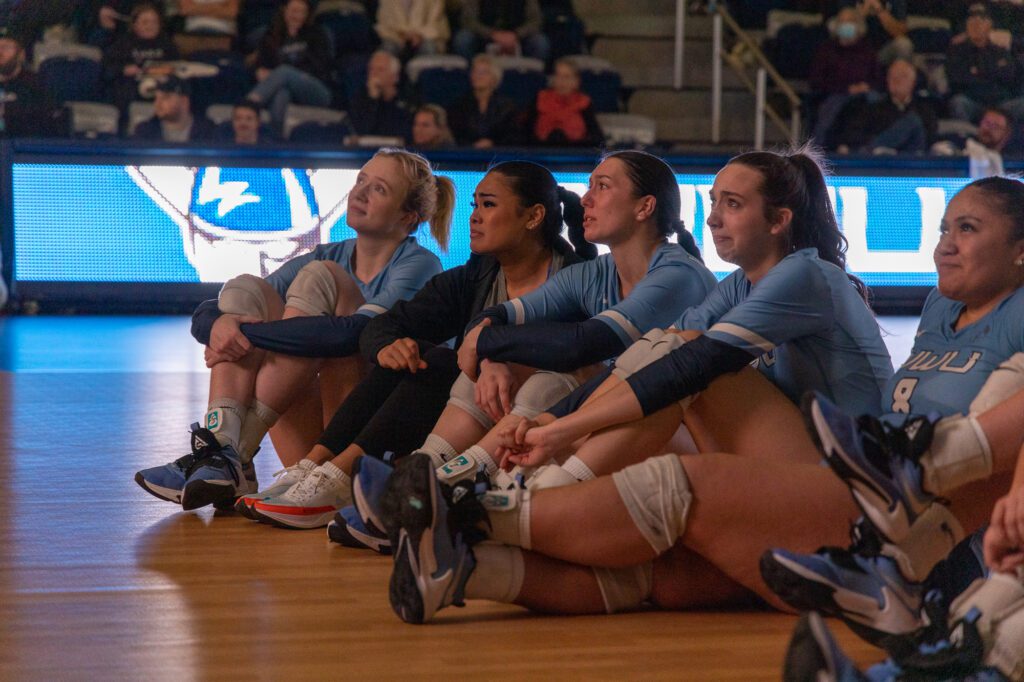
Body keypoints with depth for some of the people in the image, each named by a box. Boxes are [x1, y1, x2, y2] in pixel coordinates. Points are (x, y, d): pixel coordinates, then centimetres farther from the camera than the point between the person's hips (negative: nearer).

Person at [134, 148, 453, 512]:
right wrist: (219, 324, -20)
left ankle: (234, 455, -31)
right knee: (244, 289, -6)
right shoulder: (329, 256, 15)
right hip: (311, 449, 6)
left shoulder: (419, 266, -2)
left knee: (320, 277, -18)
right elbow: (203, 314, 5)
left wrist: (250, 335, -23)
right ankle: (222, 438, -31)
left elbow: (354, 333, -24)